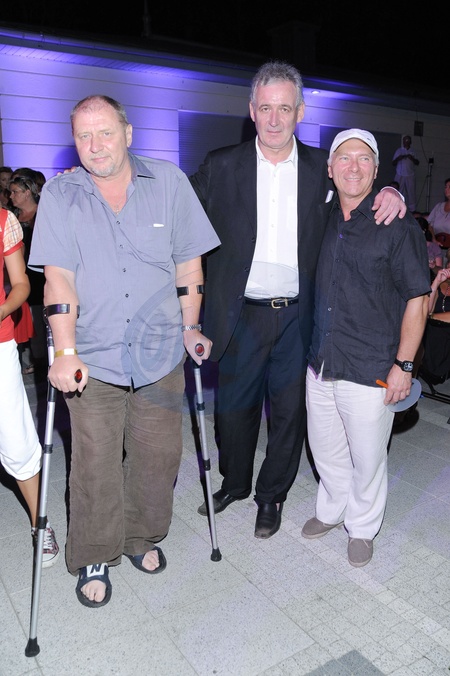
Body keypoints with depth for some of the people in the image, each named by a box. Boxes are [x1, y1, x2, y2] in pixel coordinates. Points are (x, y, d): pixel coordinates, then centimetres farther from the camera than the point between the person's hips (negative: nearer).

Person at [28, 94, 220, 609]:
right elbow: (58, 277, -8)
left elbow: (189, 263, 6)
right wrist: (65, 352, -16)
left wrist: (191, 328, 6)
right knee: (95, 465, 5)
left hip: (160, 353, 2)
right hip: (93, 358, -1)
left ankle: (142, 538, 38)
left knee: (158, 455, 12)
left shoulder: (169, 182, 2)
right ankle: (94, 558, 29)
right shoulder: (59, 194, -1)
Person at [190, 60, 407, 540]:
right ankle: (234, 483, 41)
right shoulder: (221, 166, 1)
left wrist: (388, 192, -4)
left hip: (298, 318, 1)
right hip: (241, 316, 0)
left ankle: (271, 495, 36)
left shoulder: (321, 168, 5)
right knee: (233, 408, 13)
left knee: (289, 412, 12)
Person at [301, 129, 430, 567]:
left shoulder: (397, 225, -10)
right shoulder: (323, 220, 7)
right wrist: (312, 346, 14)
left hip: (370, 371, -5)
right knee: (324, 448, 20)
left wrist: (403, 365, -13)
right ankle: (331, 510, 46)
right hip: (320, 364, 5)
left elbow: (417, 298, -9)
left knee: (367, 458, 11)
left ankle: (362, 527, 36)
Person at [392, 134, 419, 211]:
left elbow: (417, 162, 11)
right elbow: (393, 163, 7)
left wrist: (412, 158, -9)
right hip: (400, 175, -1)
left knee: (411, 192, -6)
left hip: (410, 176, 1)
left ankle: (412, 210, -4)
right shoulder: (399, 151, 9)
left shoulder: (412, 151, 11)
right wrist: (398, 158, -13)